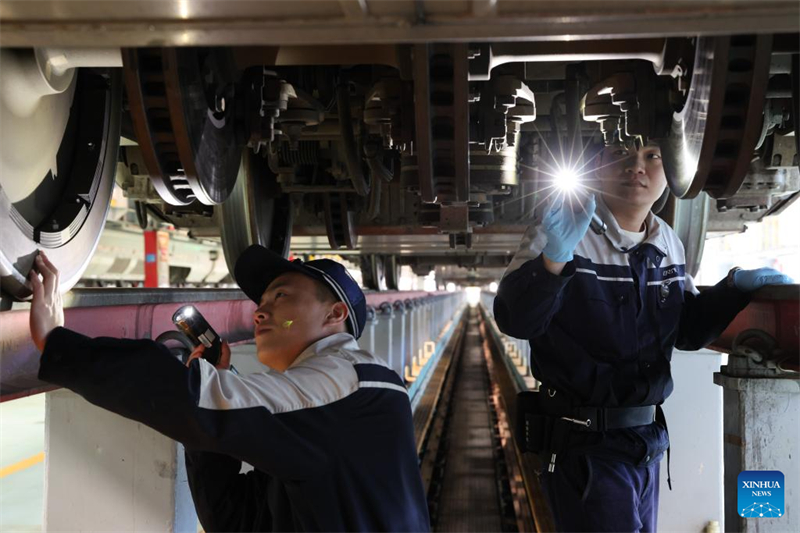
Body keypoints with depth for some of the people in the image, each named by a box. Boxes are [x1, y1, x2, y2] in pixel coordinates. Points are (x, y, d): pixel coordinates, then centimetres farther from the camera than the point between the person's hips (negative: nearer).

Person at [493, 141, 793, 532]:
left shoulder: (668, 245, 7)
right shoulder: (560, 234, -13)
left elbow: (687, 331, 15)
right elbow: (514, 321, -26)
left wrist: (736, 287, -1)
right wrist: (553, 260, -42)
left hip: (647, 440, 7)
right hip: (582, 443, -6)